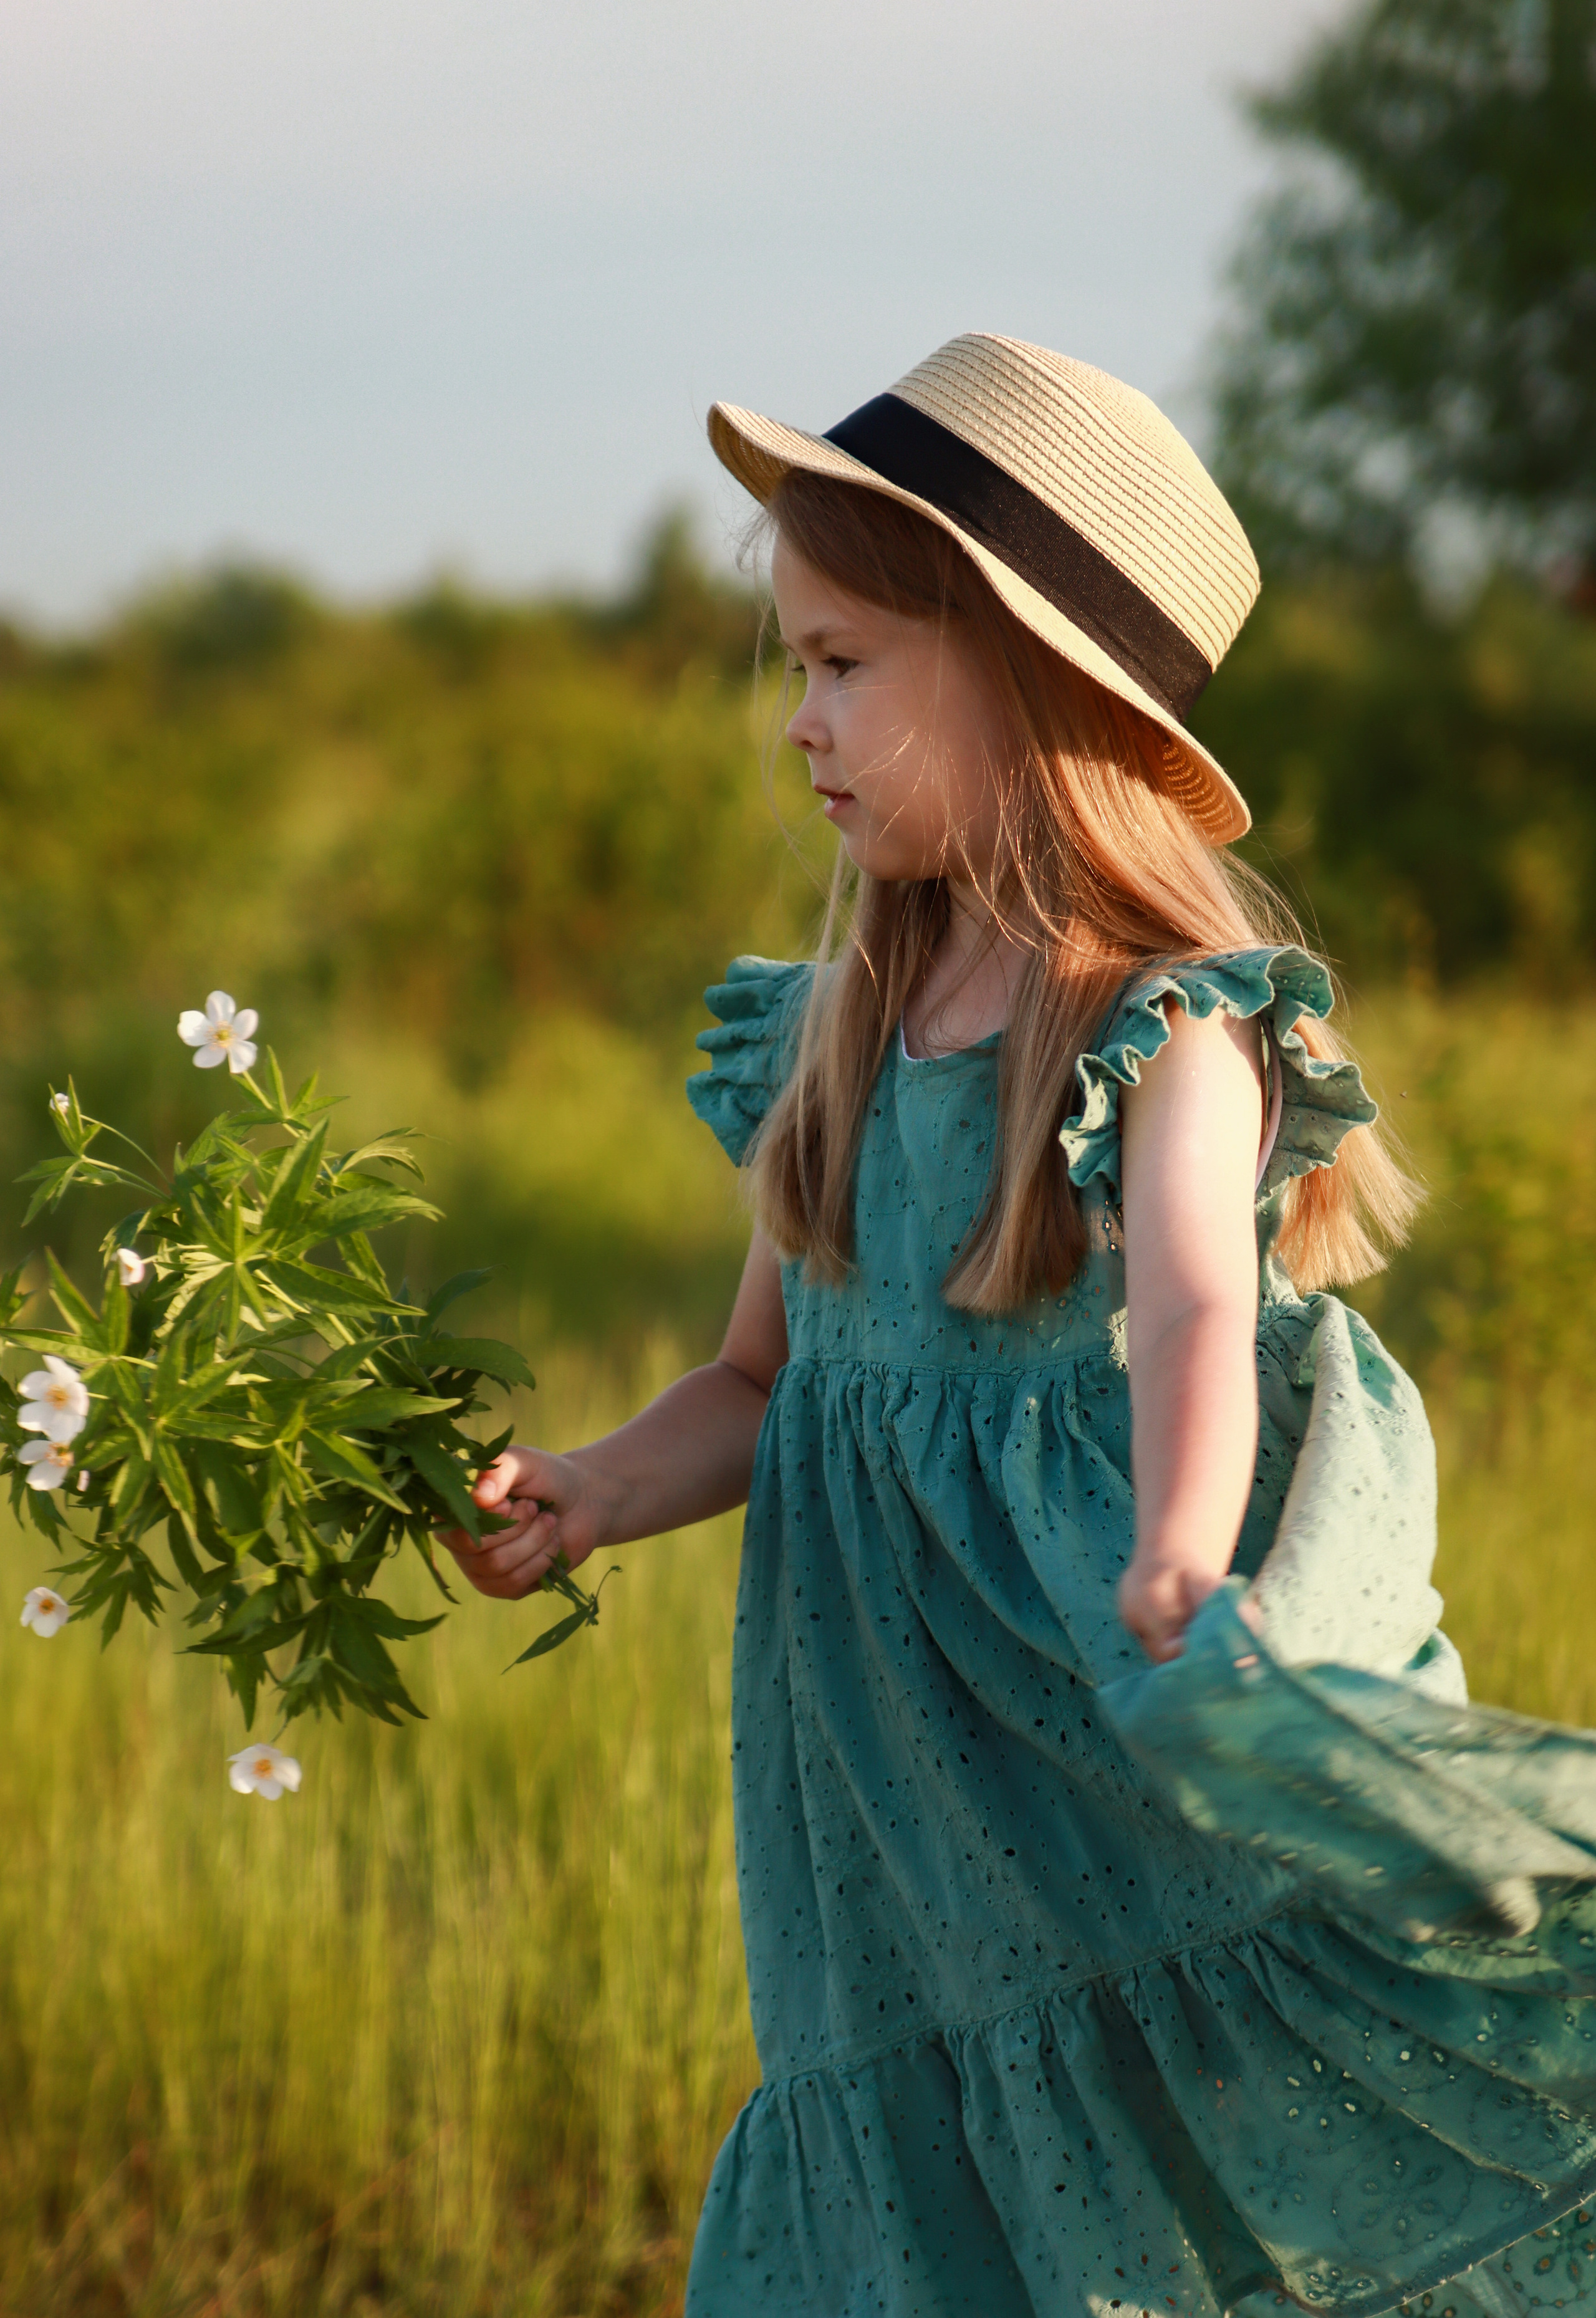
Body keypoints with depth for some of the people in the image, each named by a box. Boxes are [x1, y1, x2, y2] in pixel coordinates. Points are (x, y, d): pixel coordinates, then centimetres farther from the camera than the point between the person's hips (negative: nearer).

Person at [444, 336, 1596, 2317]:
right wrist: (585, 1494, -2)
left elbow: (1200, 1306, -33)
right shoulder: (842, 1033, 7)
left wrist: (1174, 1567, -51)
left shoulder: (1170, 1029, -13)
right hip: (919, 1808, 6)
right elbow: (770, 1379, 16)